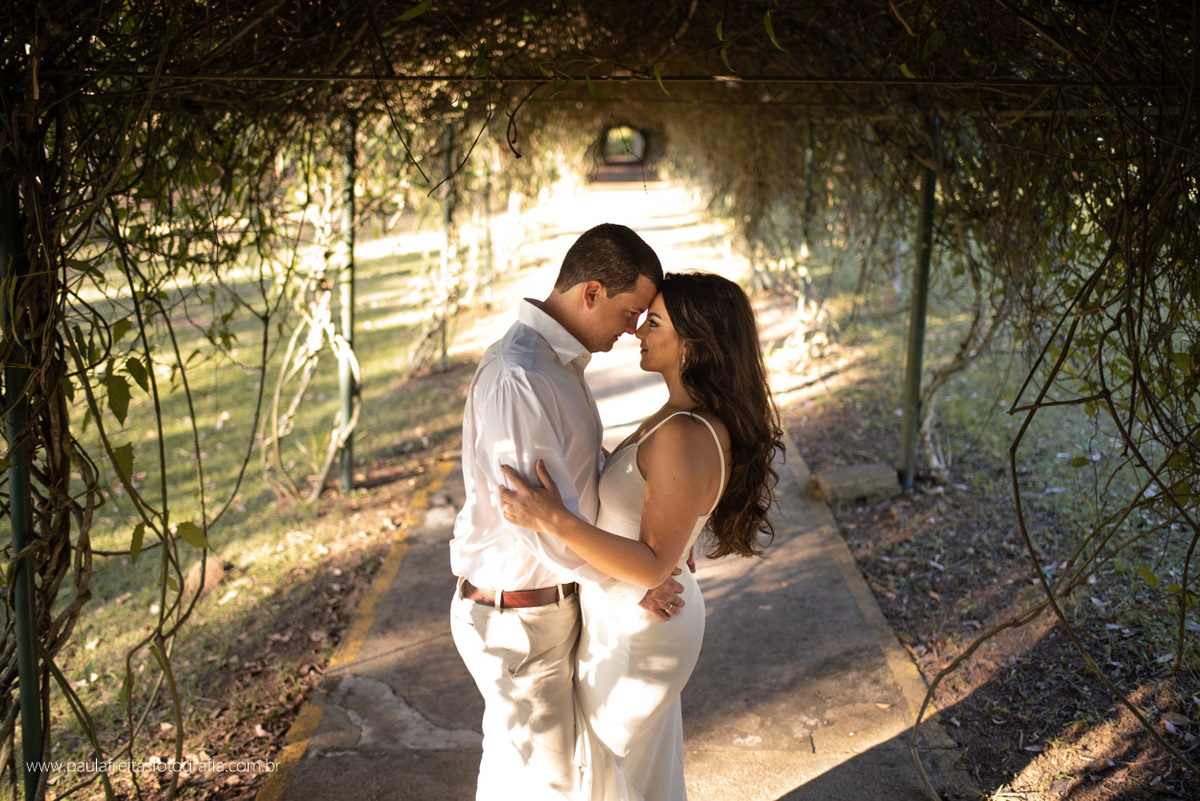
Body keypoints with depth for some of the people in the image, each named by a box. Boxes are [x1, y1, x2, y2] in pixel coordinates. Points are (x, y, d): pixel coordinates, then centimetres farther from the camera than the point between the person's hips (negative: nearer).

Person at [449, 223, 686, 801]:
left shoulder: (560, 361, 5)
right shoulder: (516, 377, -28)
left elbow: (584, 465, 17)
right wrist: (632, 588, -18)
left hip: (553, 597, 9)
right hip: (517, 619, -9)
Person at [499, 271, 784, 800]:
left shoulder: (686, 438, -31)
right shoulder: (685, 417, 0)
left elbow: (654, 564, -31)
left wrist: (556, 521, -40)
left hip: (633, 634, -9)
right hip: (646, 615, 9)